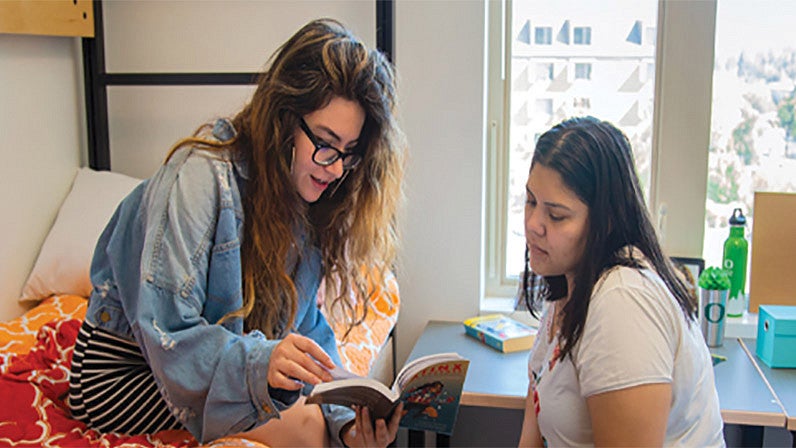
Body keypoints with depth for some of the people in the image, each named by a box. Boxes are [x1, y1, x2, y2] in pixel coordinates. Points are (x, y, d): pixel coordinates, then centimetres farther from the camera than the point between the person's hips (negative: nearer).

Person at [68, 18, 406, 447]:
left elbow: (305, 328, -8)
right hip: (124, 370, -6)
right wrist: (259, 363, -46)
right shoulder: (202, 176, -25)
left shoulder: (306, 203, -4)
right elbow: (167, 334, -29)